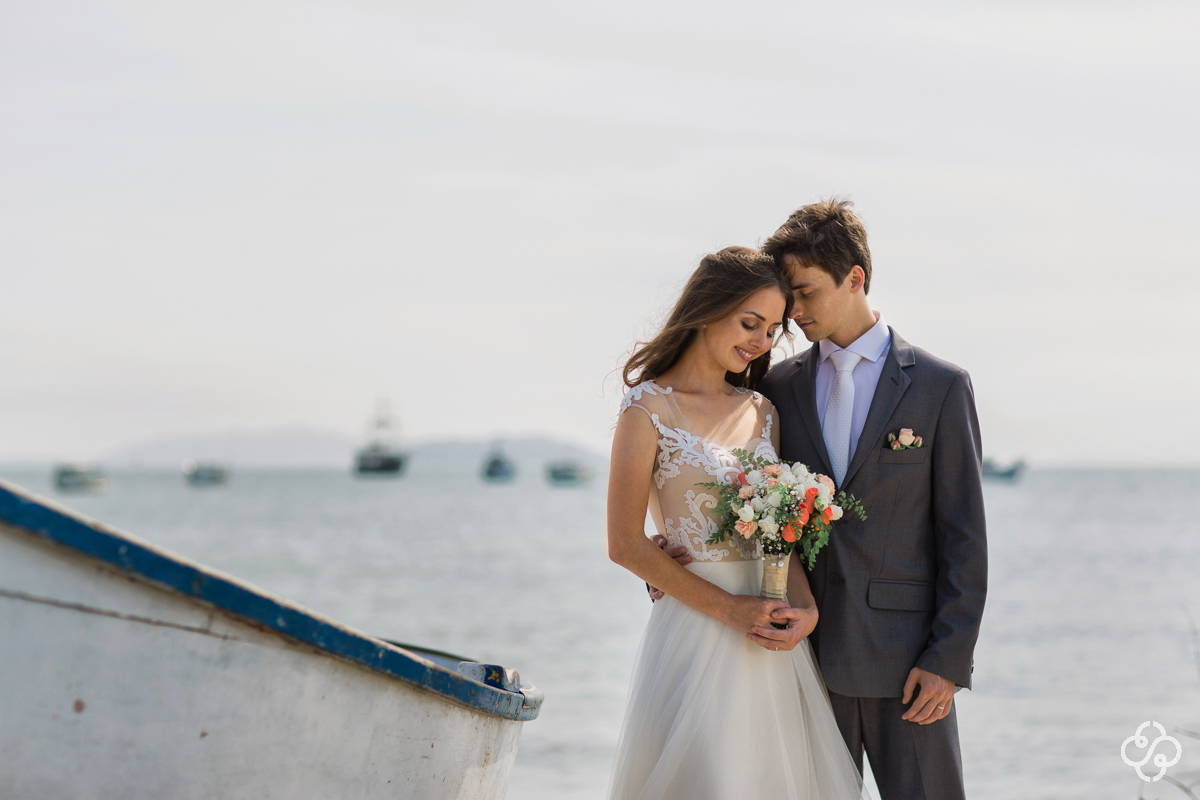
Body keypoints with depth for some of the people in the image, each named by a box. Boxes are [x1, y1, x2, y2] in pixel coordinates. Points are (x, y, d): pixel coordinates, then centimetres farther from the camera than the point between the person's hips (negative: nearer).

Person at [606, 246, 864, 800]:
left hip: (768, 634, 6)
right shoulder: (649, 409, -6)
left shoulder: (761, 412, 13)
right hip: (695, 625, -6)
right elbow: (625, 544, -9)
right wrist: (728, 609, -13)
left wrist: (803, 606, -6)